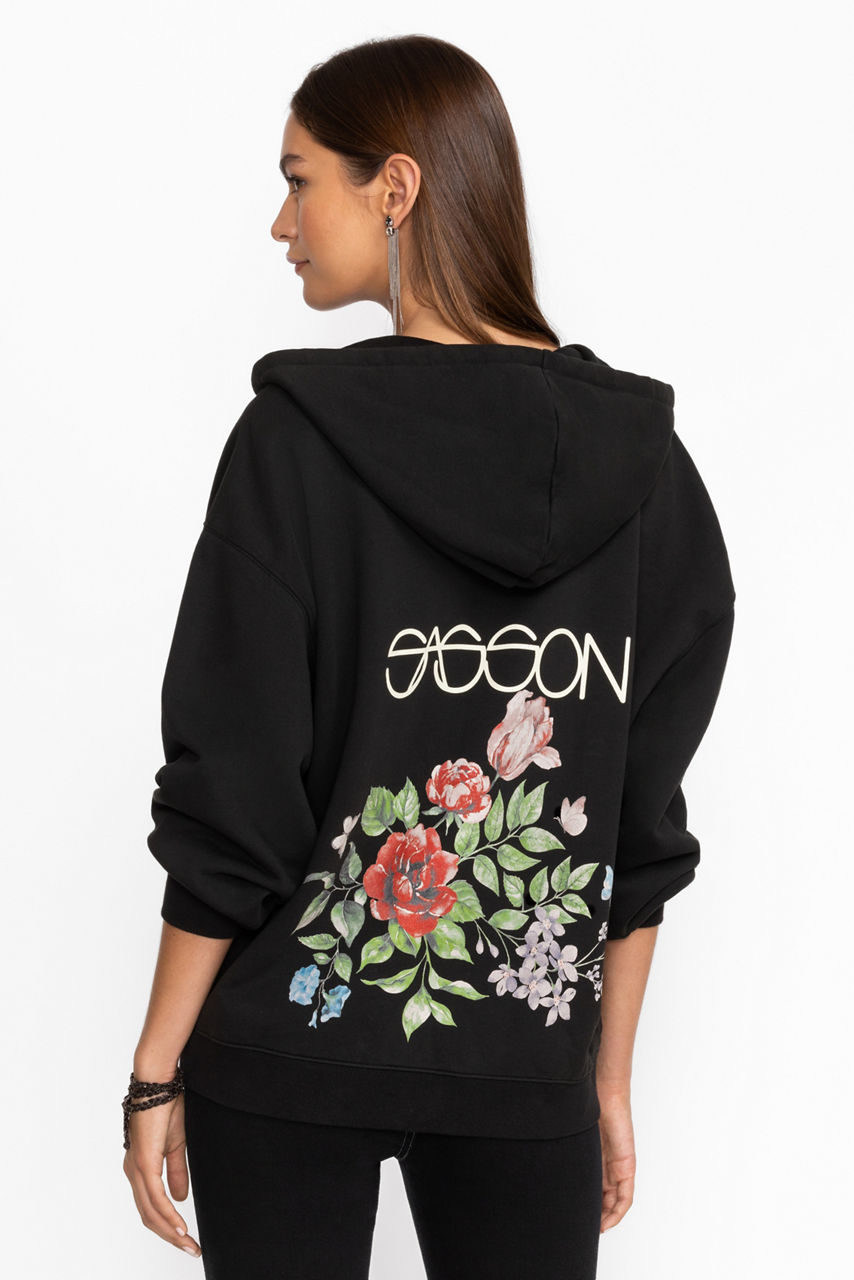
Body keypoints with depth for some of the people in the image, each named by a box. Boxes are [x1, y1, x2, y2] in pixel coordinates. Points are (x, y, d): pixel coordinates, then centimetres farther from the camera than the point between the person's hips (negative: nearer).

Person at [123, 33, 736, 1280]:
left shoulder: (297, 438, -10)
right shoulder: (643, 456, 1)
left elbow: (228, 805, -10)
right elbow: (647, 817, 5)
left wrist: (156, 1068, -1)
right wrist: (612, 1073, 13)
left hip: (289, 1048, -2)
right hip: (528, 1065, 3)